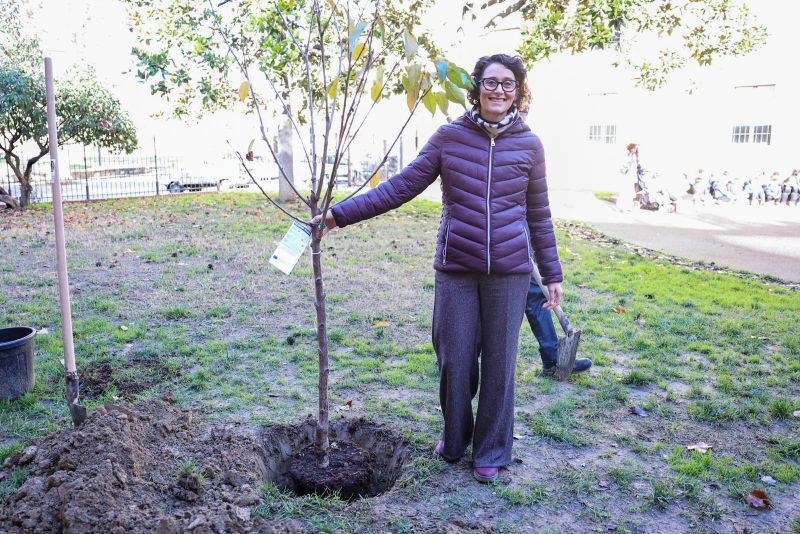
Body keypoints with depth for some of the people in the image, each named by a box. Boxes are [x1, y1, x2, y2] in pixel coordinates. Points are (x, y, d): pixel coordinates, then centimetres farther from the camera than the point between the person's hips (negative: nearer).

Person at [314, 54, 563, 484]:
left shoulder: (528, 144, 3)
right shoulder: (449, 136, 1)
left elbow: (539, 214, 10)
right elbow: (400, 187, 0)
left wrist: (552, 274, 11)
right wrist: (340, 214, -7)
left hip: (509, 271, 0)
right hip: (456, 269, 0)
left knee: (499, 362, 9)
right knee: (455, 359, 8)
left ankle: (491, 452, 29)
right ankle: (453, 441, 34)